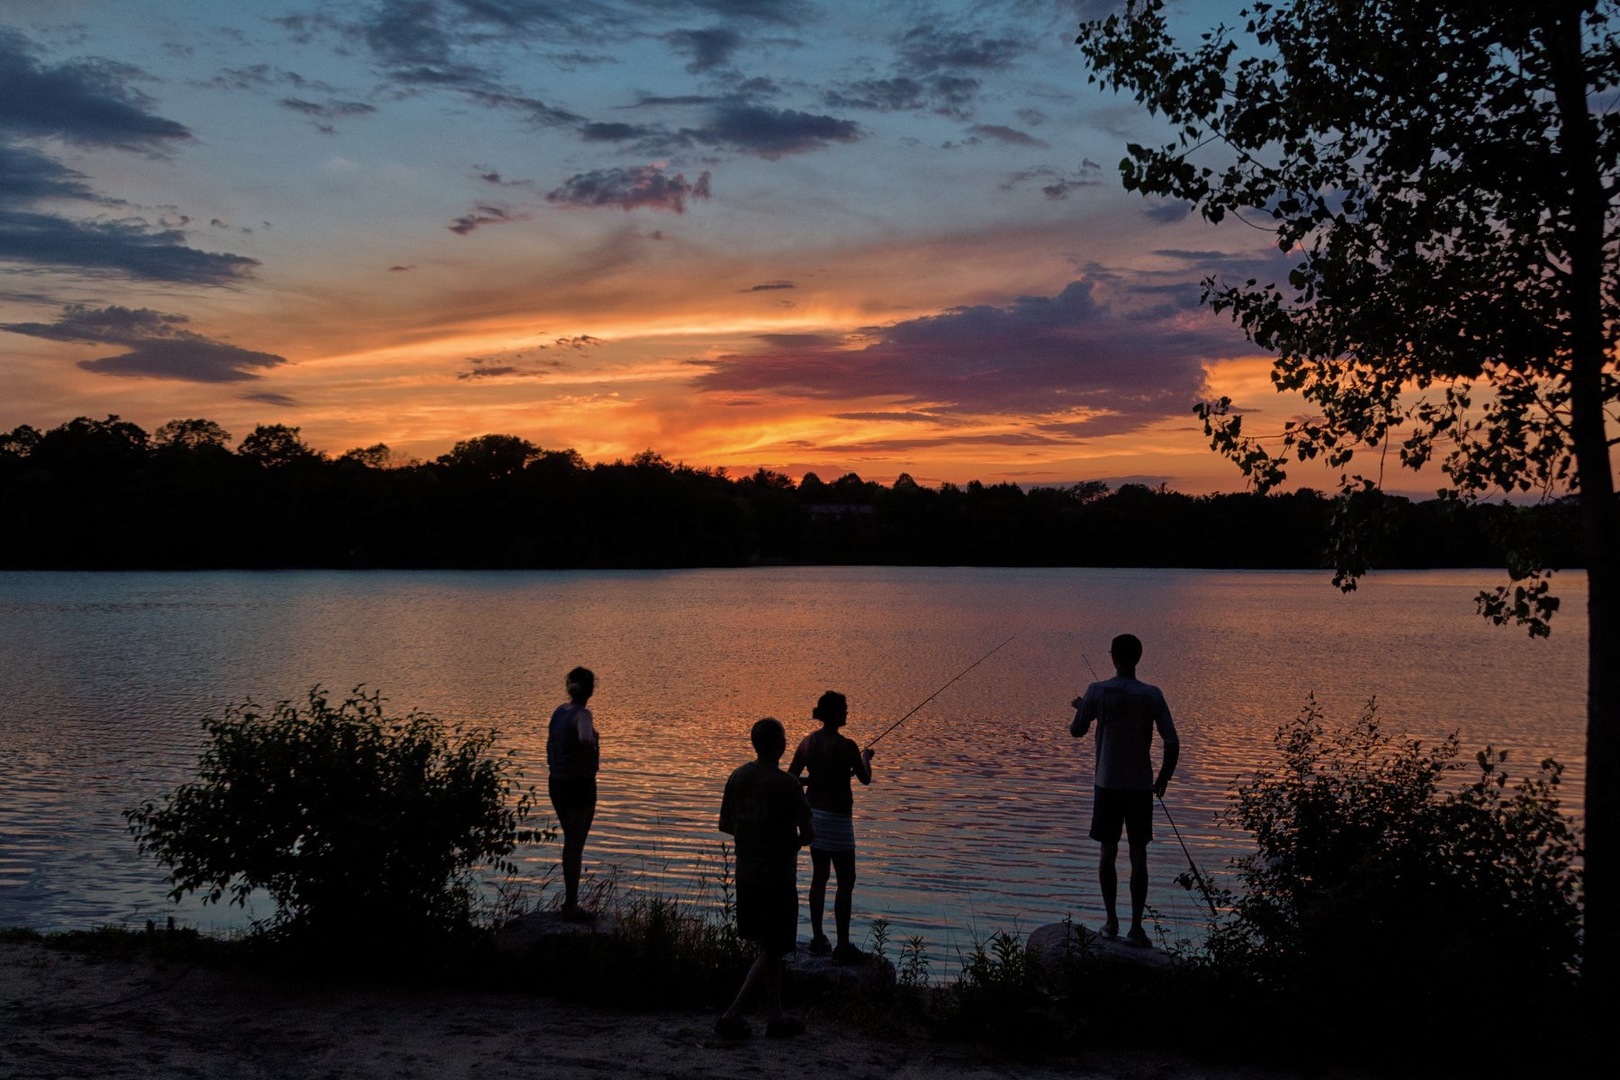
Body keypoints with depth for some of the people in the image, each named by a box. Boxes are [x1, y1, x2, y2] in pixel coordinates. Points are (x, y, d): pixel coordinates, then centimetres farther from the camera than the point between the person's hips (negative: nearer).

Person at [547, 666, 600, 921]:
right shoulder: (582, 715, -17)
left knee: (570, 842, 18)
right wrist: (593, 756, -16)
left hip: (557, 783, 8)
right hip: (580, 784, -8)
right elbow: (586, 741, -37)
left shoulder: (559, 712, 6)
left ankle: (569, 901, 27)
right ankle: (571, 904, 7)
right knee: (576, 845, 1)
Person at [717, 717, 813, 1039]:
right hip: (778, 878, -7)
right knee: (772, 952, 1)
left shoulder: (737, 777, 2)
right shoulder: (785, 784, -17)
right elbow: (807, 834, -13)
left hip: (746, 876, 7)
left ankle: (777, 1017, 25)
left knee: (769, 948, 18)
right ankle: (733, 1014, -5)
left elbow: (725, 825, 10)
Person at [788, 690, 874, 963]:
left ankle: (818, 939, 22)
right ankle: (843, 946, 4)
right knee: (846, 882, 2)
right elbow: (865, 779, -5)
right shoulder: (845, 745, -17)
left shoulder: (808, 741, 2)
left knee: (819, 877, 17)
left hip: (812, 812, 7)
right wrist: (865, 758, 15)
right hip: (836, 817, -7)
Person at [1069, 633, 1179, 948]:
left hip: (1107, 784, 0)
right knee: (1138, 855, 4)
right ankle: (1136, 927, 1)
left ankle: (1111, 922, 16)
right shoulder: (1152, 695, -4)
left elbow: (1077, 731, 5)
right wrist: (1163, 780, 7)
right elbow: (1172, 743, -7)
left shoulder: (1097, 692, -7)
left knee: (1108, 852, 11)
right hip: (1140, 786, 0)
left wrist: (1080, 707, 26)